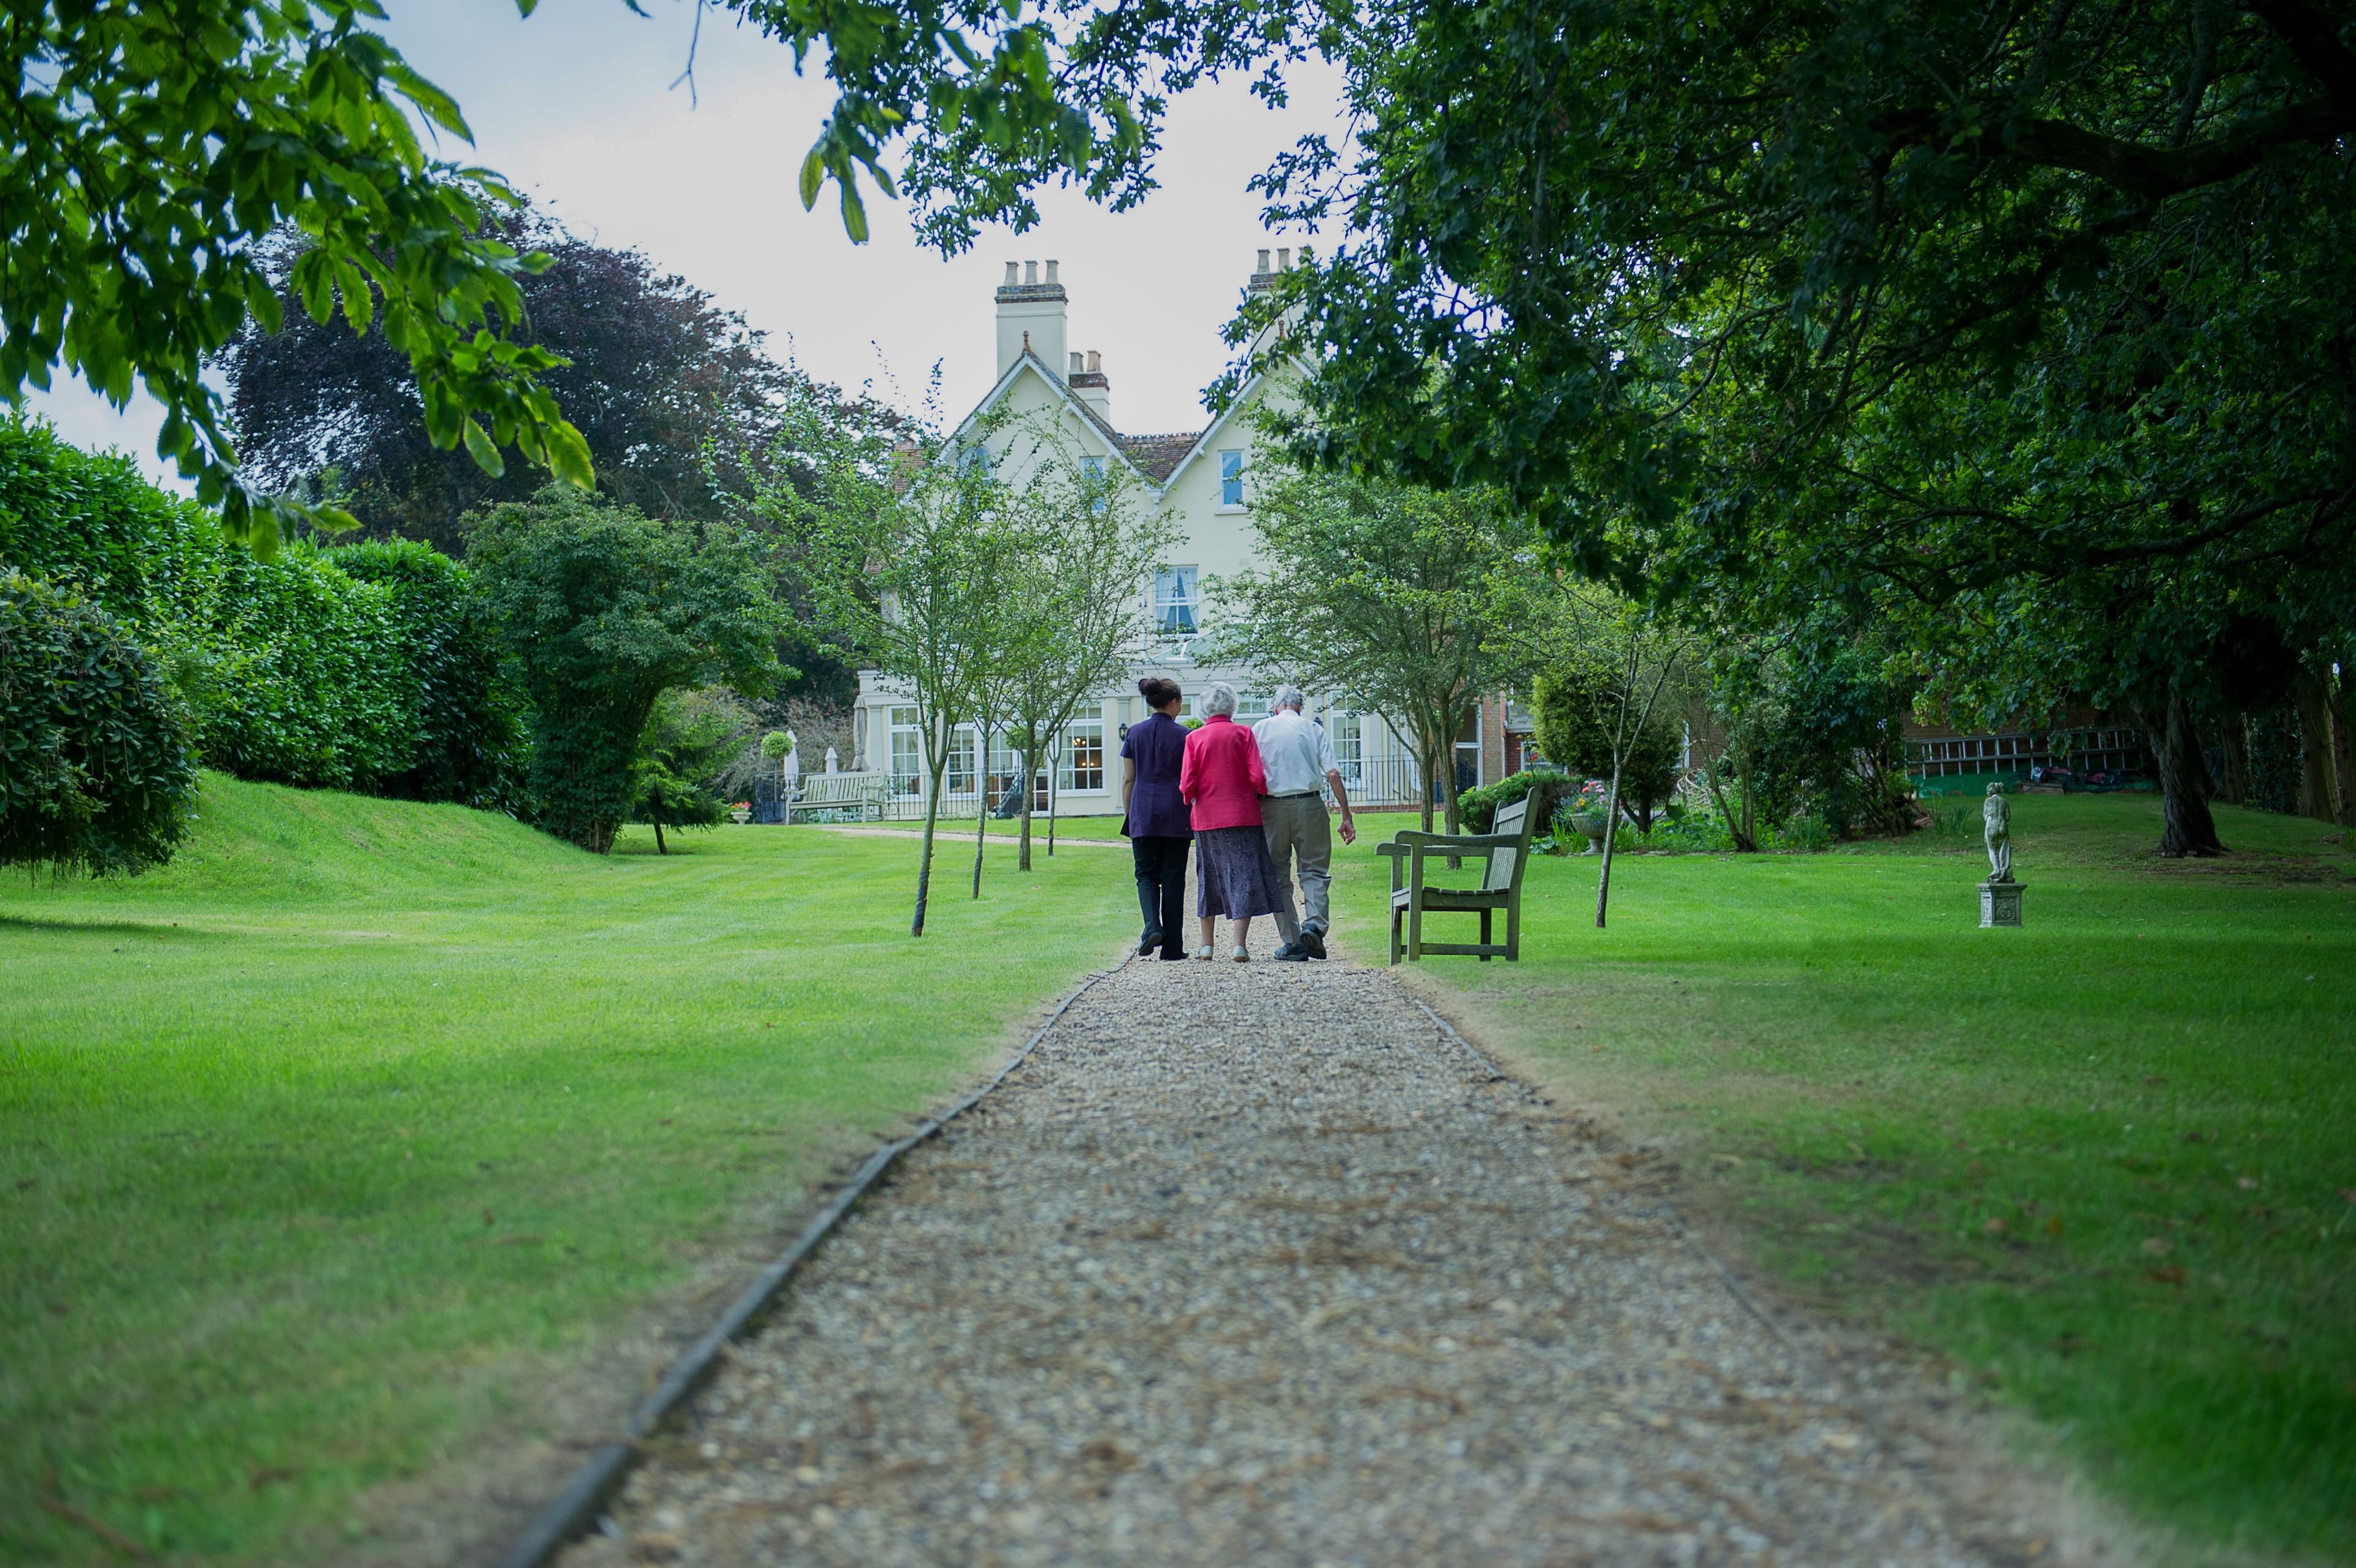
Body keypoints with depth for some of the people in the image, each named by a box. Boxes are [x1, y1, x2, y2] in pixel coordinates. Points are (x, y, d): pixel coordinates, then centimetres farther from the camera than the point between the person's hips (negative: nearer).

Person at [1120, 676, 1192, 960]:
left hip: (1143, 812, 2)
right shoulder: (1183, 735, -2)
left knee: (1146, 873, 11)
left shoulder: (1135, 733, 5)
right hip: (1176, 814, -2)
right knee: (1173, 877, 4)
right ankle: (1172, 946, 5)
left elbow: (1128, 779, 6)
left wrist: (1127, 816, 13)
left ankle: (1152, 926, -15)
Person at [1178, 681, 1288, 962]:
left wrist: (1190, 798, 17)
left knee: (1209, 877, 13)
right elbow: (1257, 778, -9)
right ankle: (1240, 945, -9)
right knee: (1243, 875, 0)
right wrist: (1263, 792, 11)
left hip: (1207, 818, 2)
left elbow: (1187, 785, -5)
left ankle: (1206, 944, 19)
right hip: (1242, 816, -2)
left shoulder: (1194, 738, -2)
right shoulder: (1243, 734, -4)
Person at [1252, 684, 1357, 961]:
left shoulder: (1261, 728, 7)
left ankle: (1292, 942, 4)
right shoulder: (1313, 730, 7)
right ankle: (1314, 924, -16)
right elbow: (1333, 774, 0)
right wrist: (1347, 817, 2)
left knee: (1278, 875, 8)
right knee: (1315, 869, 7)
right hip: (1308, 805, 0)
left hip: (1272, 806, 0)